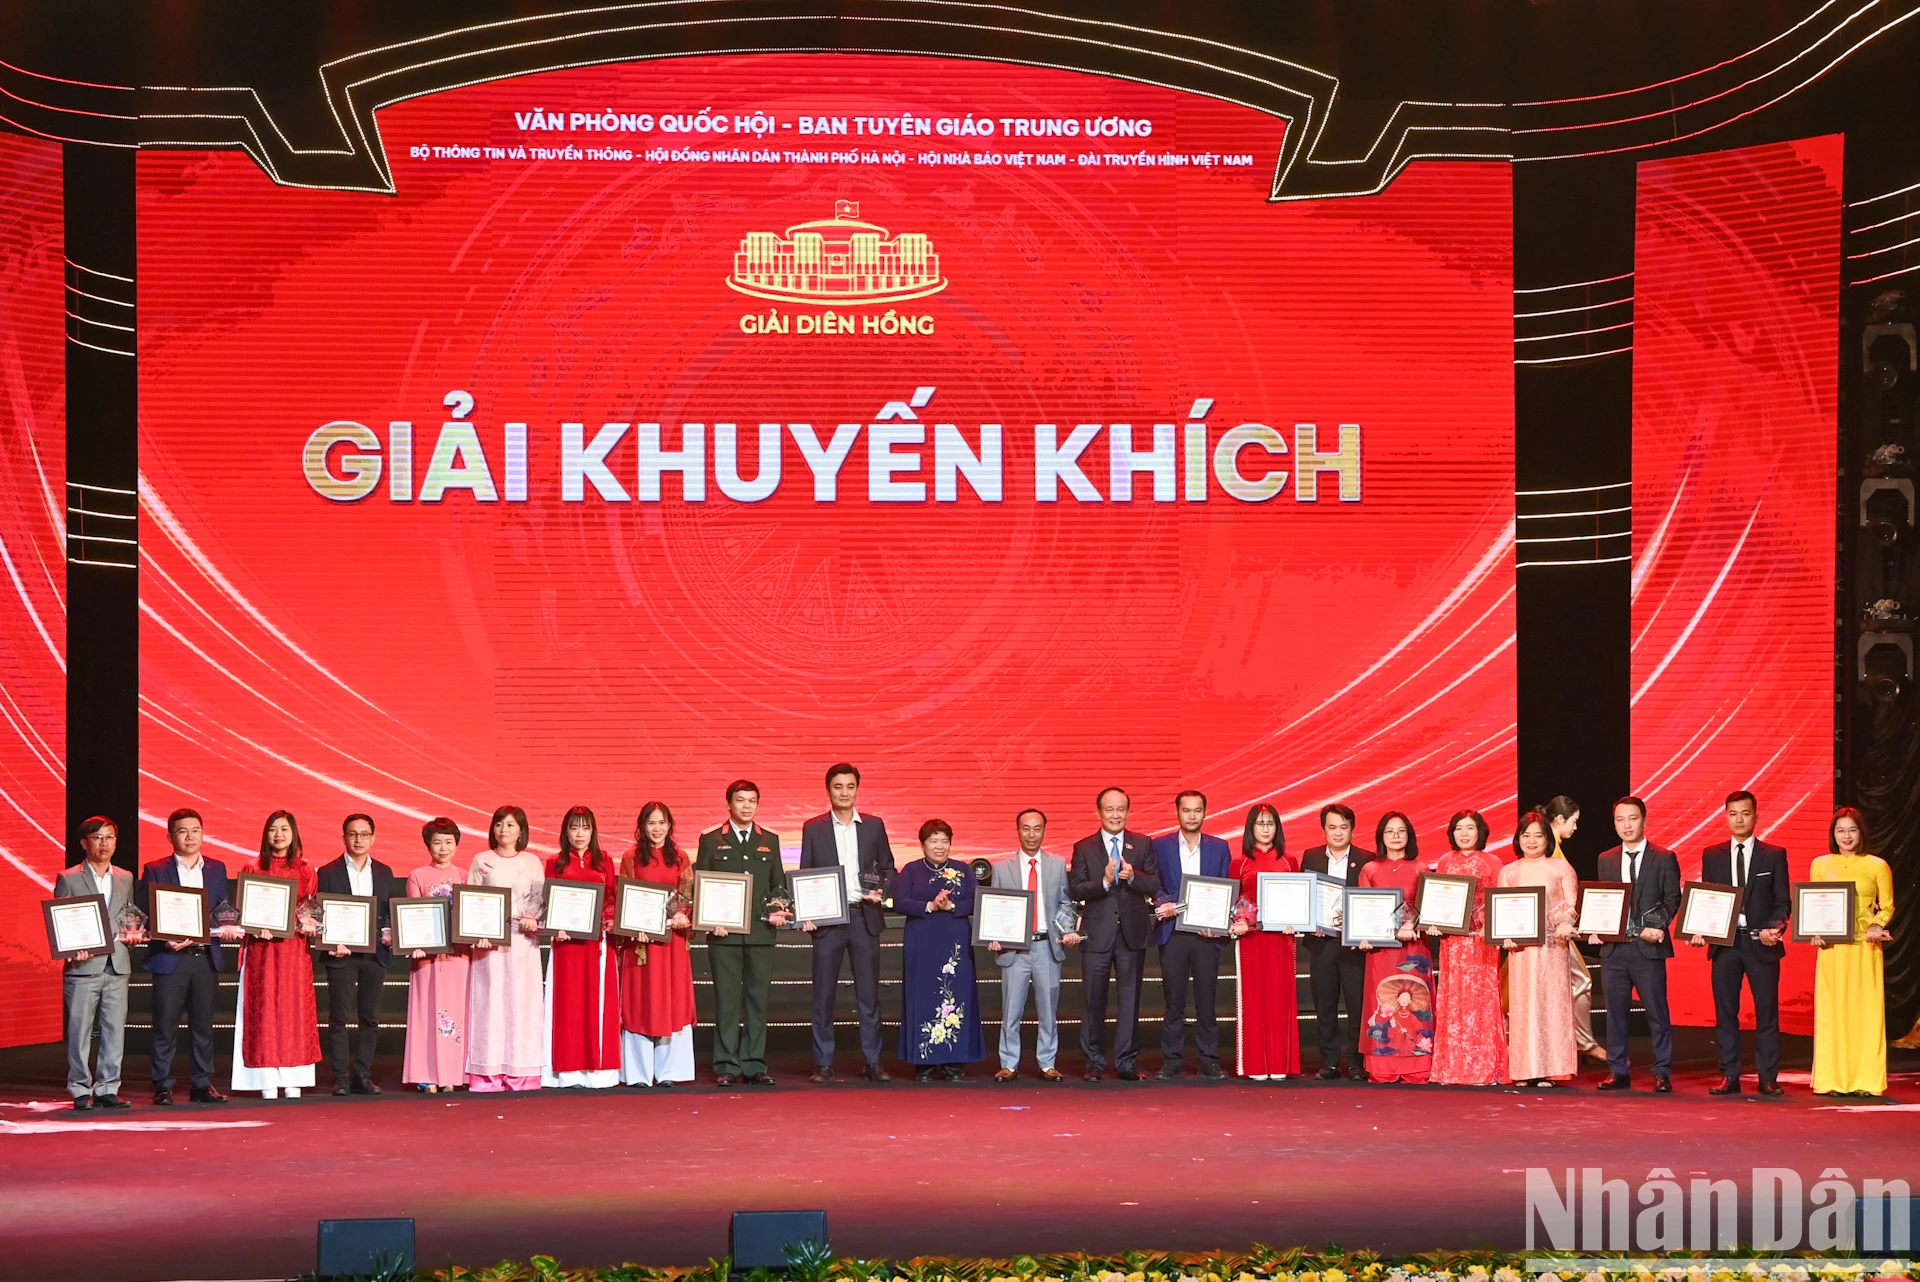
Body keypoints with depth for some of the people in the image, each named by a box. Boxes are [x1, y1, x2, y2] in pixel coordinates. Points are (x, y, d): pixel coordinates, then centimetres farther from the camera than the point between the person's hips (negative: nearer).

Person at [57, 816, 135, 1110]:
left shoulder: (125, 879, 15)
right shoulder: (68, 879, 2)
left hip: (117, 966, 4)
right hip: (83, 966, -4)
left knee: (114, 1031, 3)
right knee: (80, 1031, -2)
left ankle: (107, 1089, 9)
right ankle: (81, 1091, 4)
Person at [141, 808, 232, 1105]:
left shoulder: (217, 869, 13)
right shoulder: (155, 871, 2)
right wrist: (167, 941, -16)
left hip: (206, 957, 3)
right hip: (170, 957, -3)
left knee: (203, 1024, 6)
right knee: (165, 1025, -2)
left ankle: (203, 1084, 11)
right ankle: (162, 1086, 3)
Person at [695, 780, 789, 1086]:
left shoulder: (769, 841, 15)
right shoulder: (711, 841, 7)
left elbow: (779, 883, 17)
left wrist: (779, 908, -2)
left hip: (761, 933, 3)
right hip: (724, 934, -3)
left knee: (758, 999, 3)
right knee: (726, 1001, -3)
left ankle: (754, 1065, 8)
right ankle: (726, 1067, 0)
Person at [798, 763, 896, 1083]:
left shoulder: (873, 826, 9)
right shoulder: (813, 828, 5)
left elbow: (888, 868, 14)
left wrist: (883, 892, -5)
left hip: (865, 917, 1)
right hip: (827, 919, -1)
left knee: (869, 993, 2)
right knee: (823, 993, -1)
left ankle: (872, 1062, 8)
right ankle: (823, 1064, 4)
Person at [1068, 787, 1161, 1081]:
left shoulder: (1143, 845, 8)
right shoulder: (1084, 848, 4)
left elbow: (1155, 885, 0)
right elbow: (1075, 889, -5)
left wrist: (1133, 876, -18)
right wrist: (1104, 881, -20)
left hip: (1132, 932, 1)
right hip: (1097, 933, -1)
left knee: (1130, 997, 4)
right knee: (1093, 999, 2)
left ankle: (1126, 1061, 9)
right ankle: (1095, 1062, 10)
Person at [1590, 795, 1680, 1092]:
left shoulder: (1664, 859, 3)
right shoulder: (1606, 860, 13)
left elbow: (1672, 900, 0)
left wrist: (1658, 928, -15)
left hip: (1648, 947, -4)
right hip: (1614, 948, 4)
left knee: (1657, 1012, -2)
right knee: (1615, 1012, 6)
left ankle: (1662, 1073, 4)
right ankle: (1618, 1072, 12)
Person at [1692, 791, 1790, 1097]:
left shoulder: (1774, 855, 6)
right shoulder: (1712, 855, 11)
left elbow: (1783, 901, 4)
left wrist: (1776, 927, -14)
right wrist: (1700, 930, -6)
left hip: (1761, 943, -2)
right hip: (1724, 942, 2)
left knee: (1767, 1012, -1)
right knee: (1725, 1013, 2)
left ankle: (1768, 1079, 3)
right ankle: (1729, 1076, 7)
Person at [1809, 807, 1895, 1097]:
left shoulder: (1877, 866, 3)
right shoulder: (1820, 865, 9)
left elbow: (1887, 906, 7)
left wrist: (1877, 926, -12)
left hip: (1865, 947, -1)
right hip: (1832, 947, 2)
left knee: (1865, 1010, -2)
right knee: (1831, 1010, 0)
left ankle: (1865, 1079, 3)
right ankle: (1832, 1079, 5)